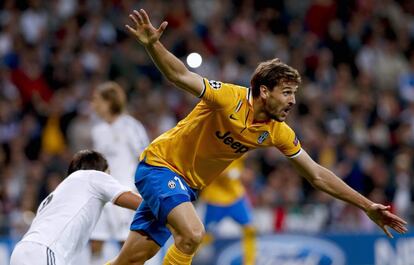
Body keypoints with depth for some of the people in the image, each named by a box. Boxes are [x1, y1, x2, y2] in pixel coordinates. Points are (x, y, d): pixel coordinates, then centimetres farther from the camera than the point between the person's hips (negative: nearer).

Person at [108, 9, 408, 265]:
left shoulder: (279, 131, -4)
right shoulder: (230, 98, -23)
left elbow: (317, 175, 2)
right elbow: (181, 76, -32)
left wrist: (367, 206, 0)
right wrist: (153, 45, -51)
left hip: (188, 185, 7)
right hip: (160, 163, -7)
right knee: (192, 233, -27)